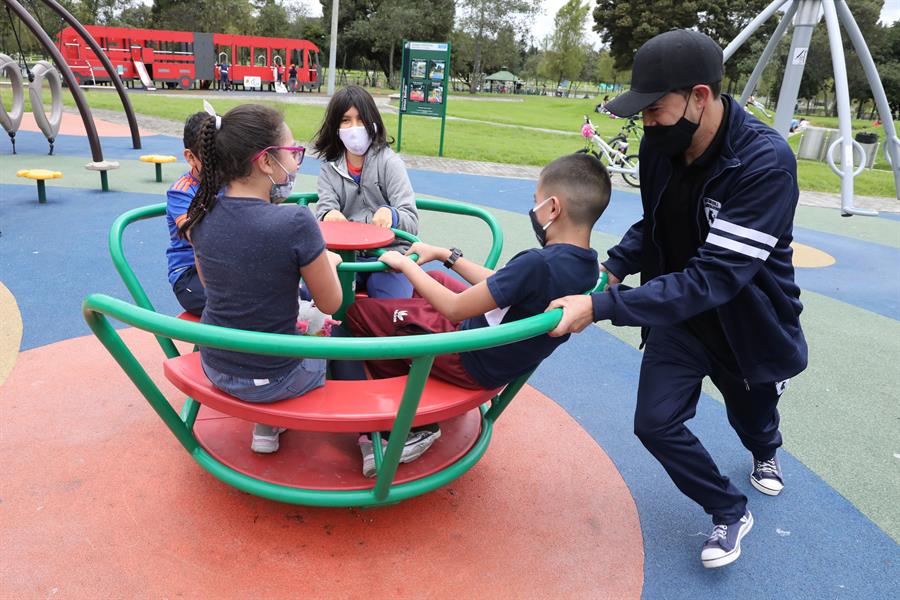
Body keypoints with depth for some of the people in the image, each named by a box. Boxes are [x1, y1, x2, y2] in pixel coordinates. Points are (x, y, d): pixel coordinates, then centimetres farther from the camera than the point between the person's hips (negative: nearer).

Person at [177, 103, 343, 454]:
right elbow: (330, 304, -14)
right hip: (270, 381, -5)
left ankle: (267, 425, 34)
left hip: (215, 367, 6)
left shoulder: (202, 215, -8)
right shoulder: (295, 223, -27)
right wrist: (329, 261, 7)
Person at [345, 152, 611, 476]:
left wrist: (405, 264, -12)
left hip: (474, 363, -9)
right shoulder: (586, 265, -5)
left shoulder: (537, 264, -33)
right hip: (513, 359, 9)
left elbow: (455, 308, -25)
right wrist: (445, 255, 8)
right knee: (436, 279, 28)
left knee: (360, 312, 0)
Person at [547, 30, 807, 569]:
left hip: (748, 322, -4)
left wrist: (601, 307, -43)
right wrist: (614, 265, -16)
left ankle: (765, 453, 63)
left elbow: (713, 276, -39)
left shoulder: (766, 163, -33)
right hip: (677, 311, 4)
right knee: (656, 422, -6)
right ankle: (730, 512, 22)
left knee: (751, 416, 22)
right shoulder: (659, 147, -14)